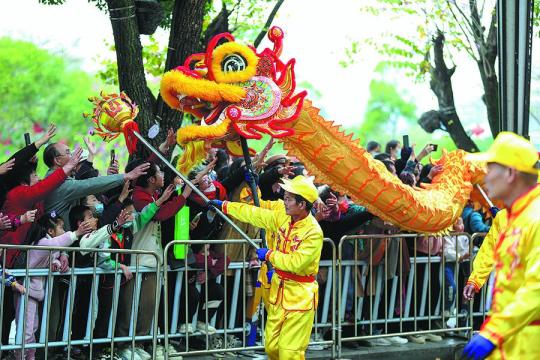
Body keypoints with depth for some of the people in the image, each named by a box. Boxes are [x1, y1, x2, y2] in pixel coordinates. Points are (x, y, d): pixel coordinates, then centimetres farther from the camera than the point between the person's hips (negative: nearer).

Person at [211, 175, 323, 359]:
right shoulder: (282, 216, 1)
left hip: (300, 296, -8)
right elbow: (255, 214, 12)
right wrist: (224, 206, 16)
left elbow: (295, 263, -27)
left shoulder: (314, 233, -22)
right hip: (278, 289, 8)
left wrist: (269, 255, -14)